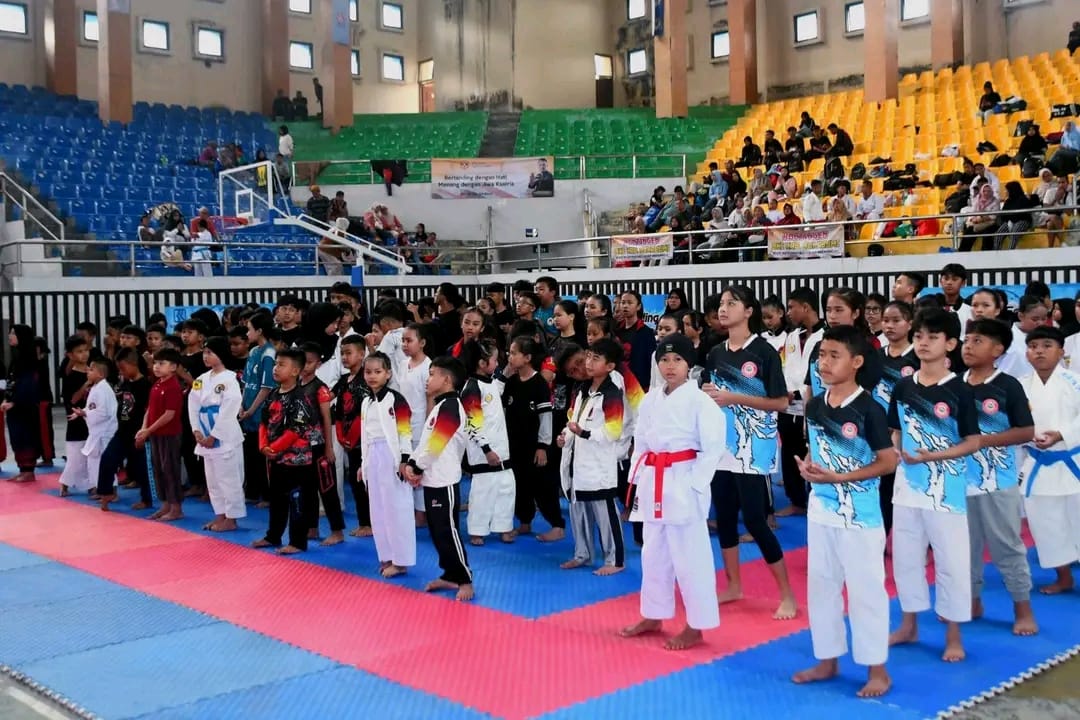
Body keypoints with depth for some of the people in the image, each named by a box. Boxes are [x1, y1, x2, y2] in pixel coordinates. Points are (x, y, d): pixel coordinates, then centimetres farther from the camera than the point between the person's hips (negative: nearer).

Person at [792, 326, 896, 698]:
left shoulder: (868, 409, -15)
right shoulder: (814, 406, 3)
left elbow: (888, 461, -14)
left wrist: (840, 477, -20)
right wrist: (807, 466, -7)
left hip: (859, 514, -7)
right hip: (821, 509, 7)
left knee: (866, 590, 2)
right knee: (820, 585, 15)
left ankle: (877, 669, 16)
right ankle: (827, 660, 30)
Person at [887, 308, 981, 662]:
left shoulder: (958, 391, -10)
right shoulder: (903, 387, 3)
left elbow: (973, 443, -9)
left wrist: (932, 456, -19)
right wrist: (895, 453, -7)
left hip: (946, 490, -5)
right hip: (907, 486, 5)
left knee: (951, 561, 4)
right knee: (905, 557, 14)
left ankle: (953, 635, 17)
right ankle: (909, 624, 30)